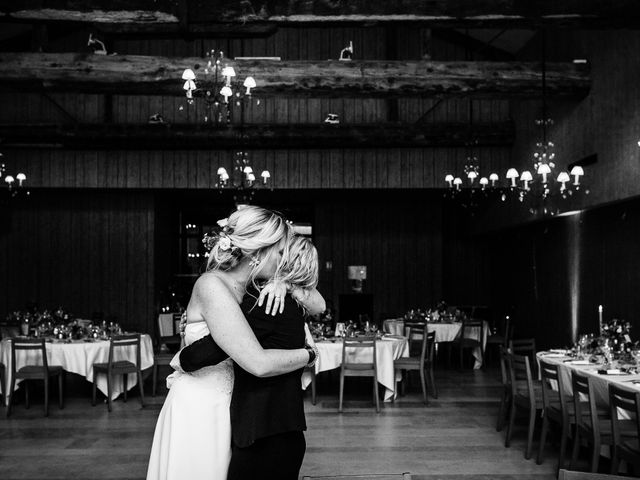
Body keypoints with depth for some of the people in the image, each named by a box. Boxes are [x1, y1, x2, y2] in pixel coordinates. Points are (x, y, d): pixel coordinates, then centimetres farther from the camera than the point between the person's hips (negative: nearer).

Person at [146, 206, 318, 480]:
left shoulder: (247, 289, 4)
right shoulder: (211, 285, -22)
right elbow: (259, 363, -28)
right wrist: (309, 353, -12)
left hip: (224, 410, 8)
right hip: (197, 412, -8)